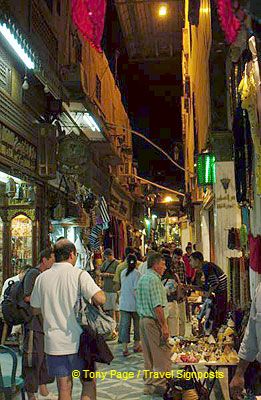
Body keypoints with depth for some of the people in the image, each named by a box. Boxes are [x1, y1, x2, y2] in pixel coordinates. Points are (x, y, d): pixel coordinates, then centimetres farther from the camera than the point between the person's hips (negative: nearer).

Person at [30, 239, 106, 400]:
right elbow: (100, 299, -22)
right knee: (89, 383, 13)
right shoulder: (79, 274, -11)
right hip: (78, 341, -3)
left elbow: (36, 309, 12)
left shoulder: (42, 278, 2)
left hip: (54, 342, 4)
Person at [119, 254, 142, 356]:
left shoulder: (123, 273, 5)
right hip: (134, 303, -4)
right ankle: (136, 345, 25)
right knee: (137, 324, 14)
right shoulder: (136, 273, -12)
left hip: (123, 303, 4)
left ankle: (125, 348, 2)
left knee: (124, 325, 5)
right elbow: (136, 289, -16)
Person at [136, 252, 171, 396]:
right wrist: (164, 326, -18)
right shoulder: (154, 279, -15)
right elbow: (157, 306, -20)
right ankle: (160, 384, 3)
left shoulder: (142, 279, 15)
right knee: (163, 354, -1)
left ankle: (149, 384, 21)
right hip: (154, 321, -10)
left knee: (148, 355, 14)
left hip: (143, 319, 10)